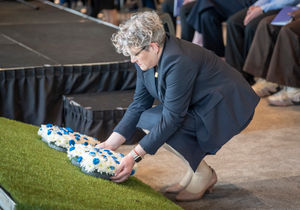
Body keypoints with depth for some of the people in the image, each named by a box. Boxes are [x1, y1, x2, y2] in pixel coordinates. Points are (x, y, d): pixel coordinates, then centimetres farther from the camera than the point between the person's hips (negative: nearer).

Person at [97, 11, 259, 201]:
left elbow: (171, 118, -30)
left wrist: (134, 156, -31)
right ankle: (195, 169, 7)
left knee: (152, 120, -23)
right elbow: (139, 104, 2)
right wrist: (112, 143, -5)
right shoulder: (147, 58, -4)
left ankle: (203, 174, -5)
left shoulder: (179, 61, -31)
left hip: (228, 108, -9)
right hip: (200, 106, 9)